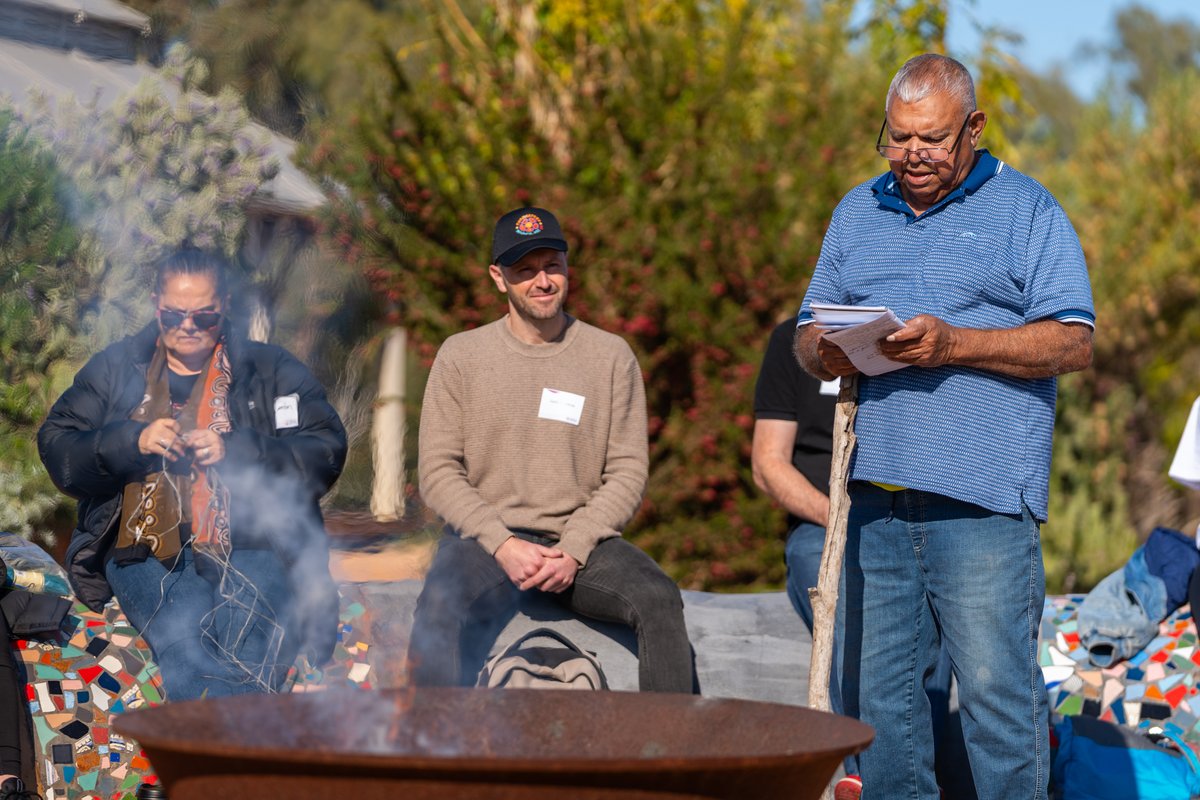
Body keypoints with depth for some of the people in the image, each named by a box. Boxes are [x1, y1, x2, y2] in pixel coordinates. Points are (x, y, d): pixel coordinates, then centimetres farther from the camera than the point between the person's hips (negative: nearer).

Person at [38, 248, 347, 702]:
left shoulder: (272, 371, 16)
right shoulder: (115, 370, 21)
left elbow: (326, 452, 4)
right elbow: (56, 449, 13)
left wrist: (236, 451, -8)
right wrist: (132, 441, -5)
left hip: (251, 548, 0)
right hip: (144, 551, 0)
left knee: (252, 642, -33)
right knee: (183, 631, -33)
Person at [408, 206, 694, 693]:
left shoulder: (612, 357, 9)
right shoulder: (461, 356, 7)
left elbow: (628, 472, 4)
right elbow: (438, 472, 2)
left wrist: (573, 550, -12)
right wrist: (502, 544, -13)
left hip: (581, 539, 1)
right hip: (485, 537, -1)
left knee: (659, 601, -28)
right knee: (440, 606, -34)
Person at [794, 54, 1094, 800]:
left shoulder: (1025, 208, 4)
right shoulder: (857, 213, 19)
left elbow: (1073, 343, -5)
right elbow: (807, 330, 22)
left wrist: (953, 345, -17)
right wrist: (826, 350, -4)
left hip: (981, 494, -5)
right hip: (876, 487, 5)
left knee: (996, 684, -7)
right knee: (877, 687, 6)